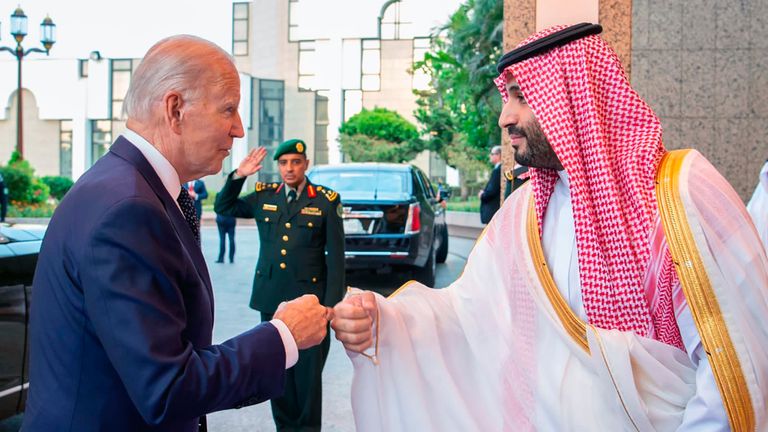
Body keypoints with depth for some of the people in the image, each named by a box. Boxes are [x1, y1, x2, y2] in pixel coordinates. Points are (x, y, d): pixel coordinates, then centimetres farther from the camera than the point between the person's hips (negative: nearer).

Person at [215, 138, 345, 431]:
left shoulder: (325, 201, -3)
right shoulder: (264, 196, 7)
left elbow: (336, 257, -3)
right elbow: (223, 208, 18)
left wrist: (332, 305, -8)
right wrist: (238, 176, 2)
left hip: (309, 299, -3)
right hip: (271, 298, 4)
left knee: (308, 372, 4)